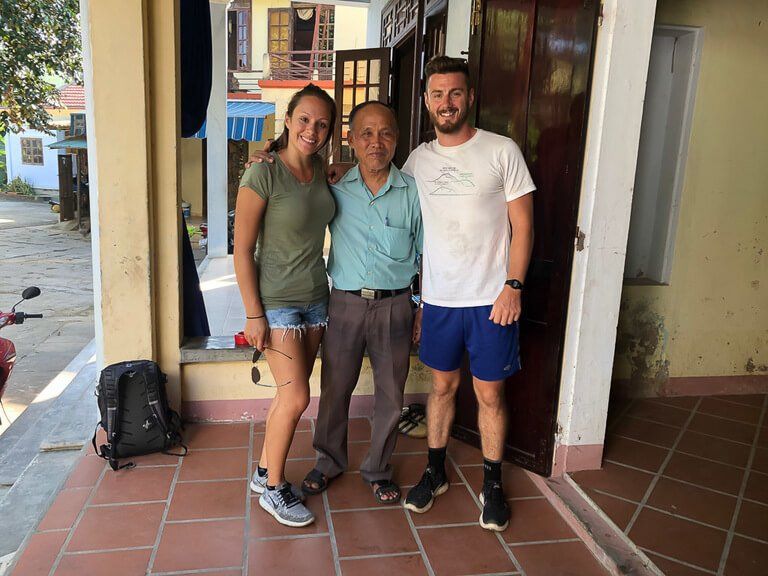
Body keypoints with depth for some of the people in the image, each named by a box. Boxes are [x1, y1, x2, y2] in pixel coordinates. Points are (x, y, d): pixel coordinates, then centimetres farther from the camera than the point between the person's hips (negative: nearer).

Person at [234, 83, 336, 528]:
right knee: (296, 397, -5)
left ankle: (265, 472, 32)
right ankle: (274, 490, 16)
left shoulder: (321, 170, 3)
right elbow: (242, 249, -14)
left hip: (316, 298, 7)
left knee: (291, 395, 13)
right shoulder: (263, 175, -16)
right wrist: (254, 314, -15)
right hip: (277, 302, -6)